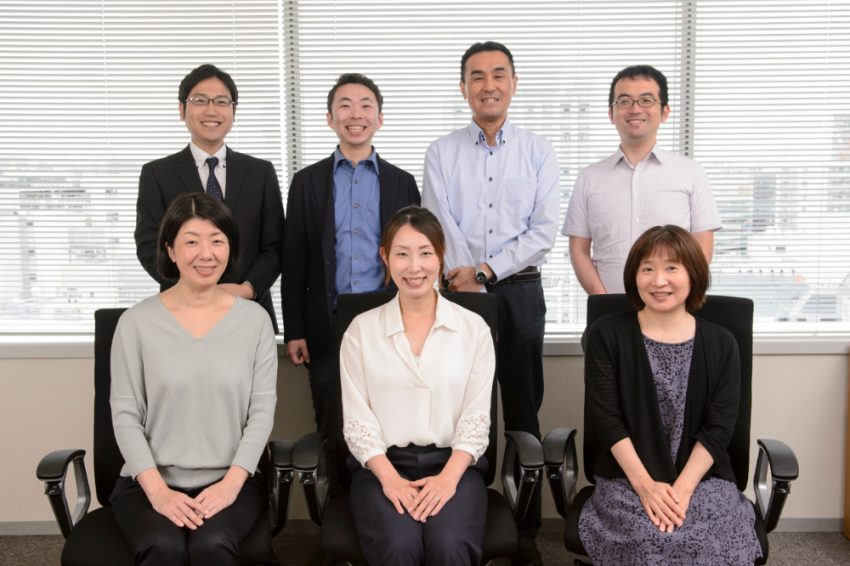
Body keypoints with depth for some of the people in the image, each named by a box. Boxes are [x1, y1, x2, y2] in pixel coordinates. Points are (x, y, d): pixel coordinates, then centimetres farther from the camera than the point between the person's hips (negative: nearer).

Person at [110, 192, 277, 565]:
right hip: (150, 482, 0)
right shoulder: (136, 323, 0)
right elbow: (125, 414, -1)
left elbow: (262, 410, 0)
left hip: (230, 481, 1)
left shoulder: (254, 319, 3)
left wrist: (231, 483, -11)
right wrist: (157, 491, -12)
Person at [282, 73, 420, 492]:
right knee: (334, 432, 7)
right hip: (327, 327, 0)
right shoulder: (307, 181, 6)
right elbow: (294, 261, 4)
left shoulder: (402, 183, 7)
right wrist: (294, 331, 0)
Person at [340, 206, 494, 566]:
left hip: (453, 463, 0)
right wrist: (389, 477, -13)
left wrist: (448, 477, -14)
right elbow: (357, 419, 1)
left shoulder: (473, 328, 6)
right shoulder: (361, 330, 6)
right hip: (383, 464, 0)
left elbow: (476, 417, 1)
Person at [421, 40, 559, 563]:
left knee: (523, 413, 5)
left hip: (520, 291, 0)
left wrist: (484, 271, -11)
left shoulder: (538, 151, 5)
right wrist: (470, 287, -11)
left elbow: (545, 231, -3)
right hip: (459, 291, 0)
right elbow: (440, 225, -3)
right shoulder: (442, 152, 5)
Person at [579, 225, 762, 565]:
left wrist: (683, 488, -14)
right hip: (627, 478, -1)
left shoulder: (721, 344, 5)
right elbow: (606, 419, -4)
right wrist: (644, 484, -14)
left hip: (703, 479, 1)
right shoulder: (607, 335, 1)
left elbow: (719, 428, -1)